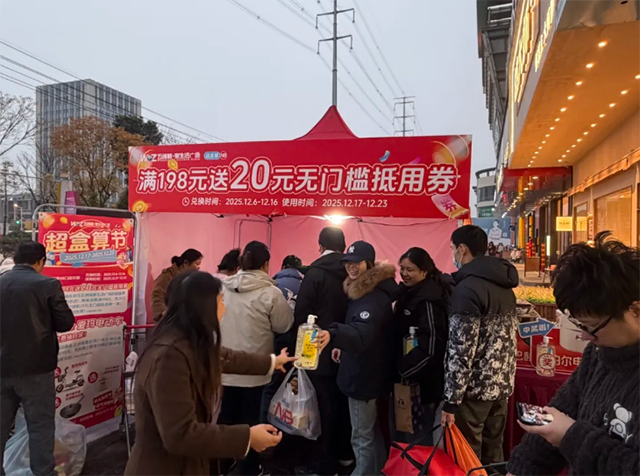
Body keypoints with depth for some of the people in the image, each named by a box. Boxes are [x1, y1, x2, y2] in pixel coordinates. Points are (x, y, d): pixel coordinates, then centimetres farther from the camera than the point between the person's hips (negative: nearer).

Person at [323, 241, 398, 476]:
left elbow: (363, 332, -41)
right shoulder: (361, 289, 7)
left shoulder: (376, 296, -25)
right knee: (372, 431, 26)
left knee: (362, 437, 0)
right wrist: (343, 344, 10)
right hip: (365, 370, 11)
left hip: (365, 373, -11)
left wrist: (332, 333, -57)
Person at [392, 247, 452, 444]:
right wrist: (401, 370, 11)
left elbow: (431, 345, -25)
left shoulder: (428, 300, -21)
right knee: (405, 434, 20)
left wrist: (403, 370, -18)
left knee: (417, 439, 5)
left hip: (423, 380, -9)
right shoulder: (409, 292, 9)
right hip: (409, 377, 9)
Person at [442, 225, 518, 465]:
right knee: (493, 451, 19)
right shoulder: (505, 286, 8)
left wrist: (451, 400, -17)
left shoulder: (467, 289, -19)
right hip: (502, 384, 8)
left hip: (475, 388, -8)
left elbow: (461, 351, -22)